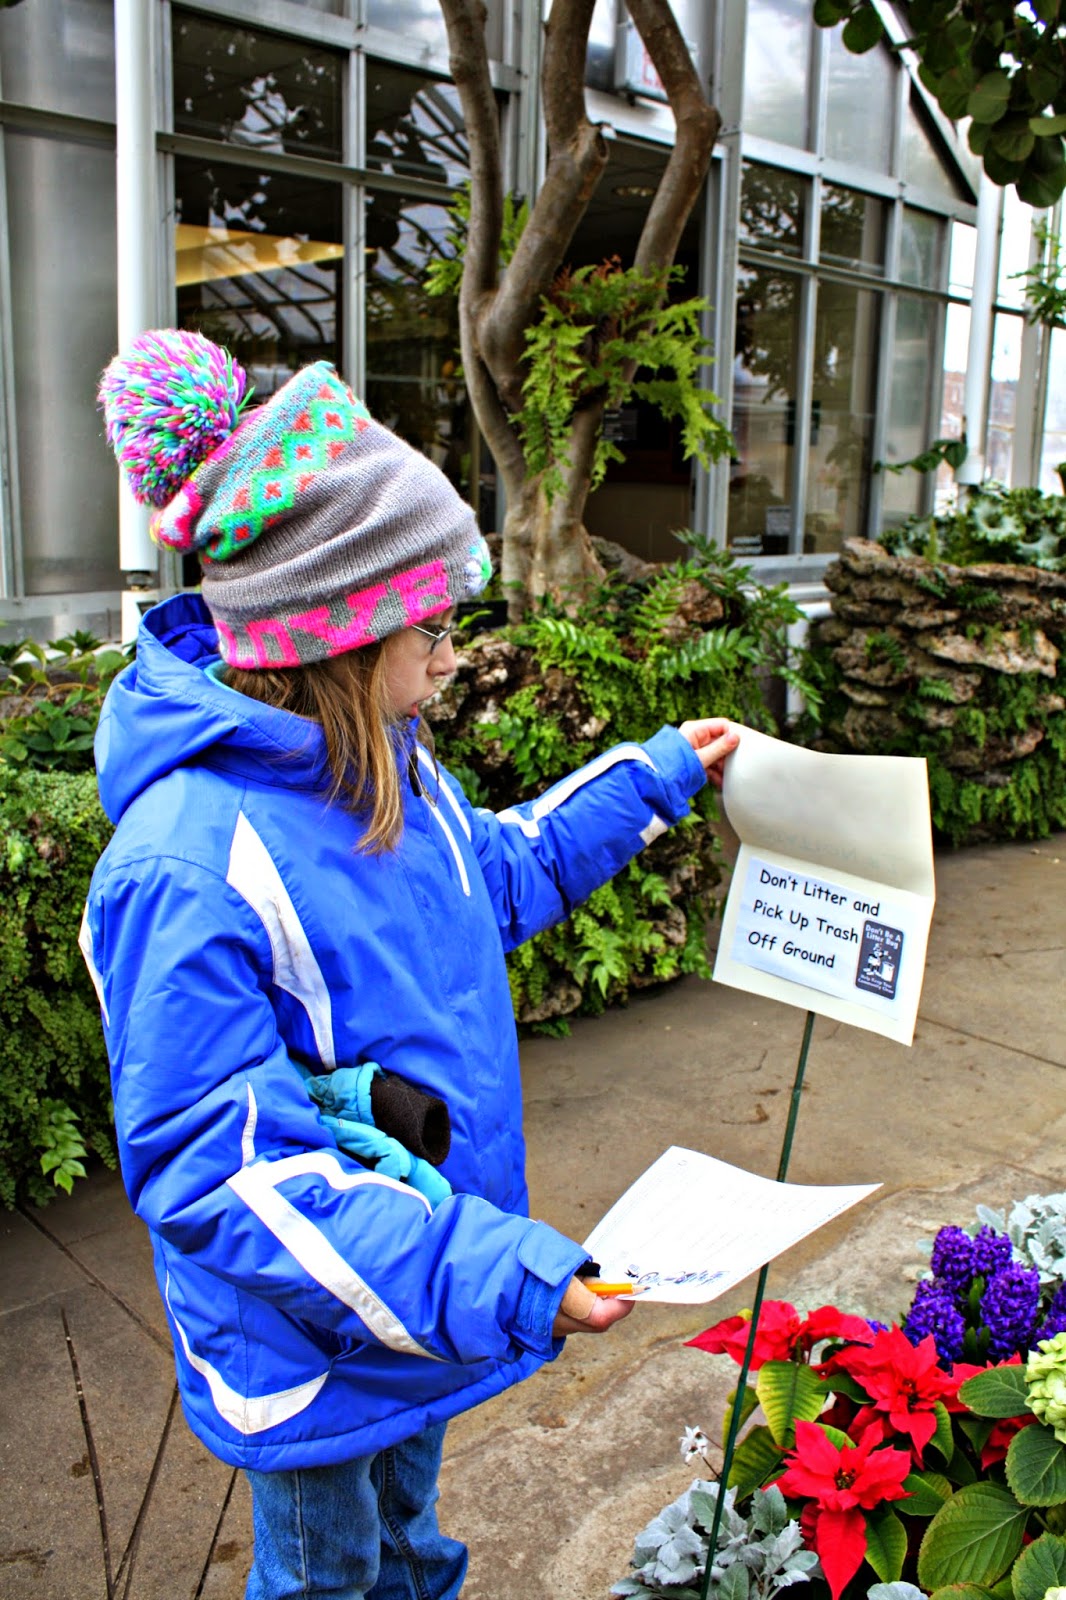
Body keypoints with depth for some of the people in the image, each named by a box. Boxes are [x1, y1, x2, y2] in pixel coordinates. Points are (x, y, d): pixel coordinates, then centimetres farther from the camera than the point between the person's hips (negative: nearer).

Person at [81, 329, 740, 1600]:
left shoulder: (378, 763, -6)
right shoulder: (189, 869, -34)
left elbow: (498, 876, 14)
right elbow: (215, 1173, -32)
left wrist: (654, 775, 15)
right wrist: (490, 1275, -35)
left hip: (417, 1294, 7)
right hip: (309, 1345, -7)